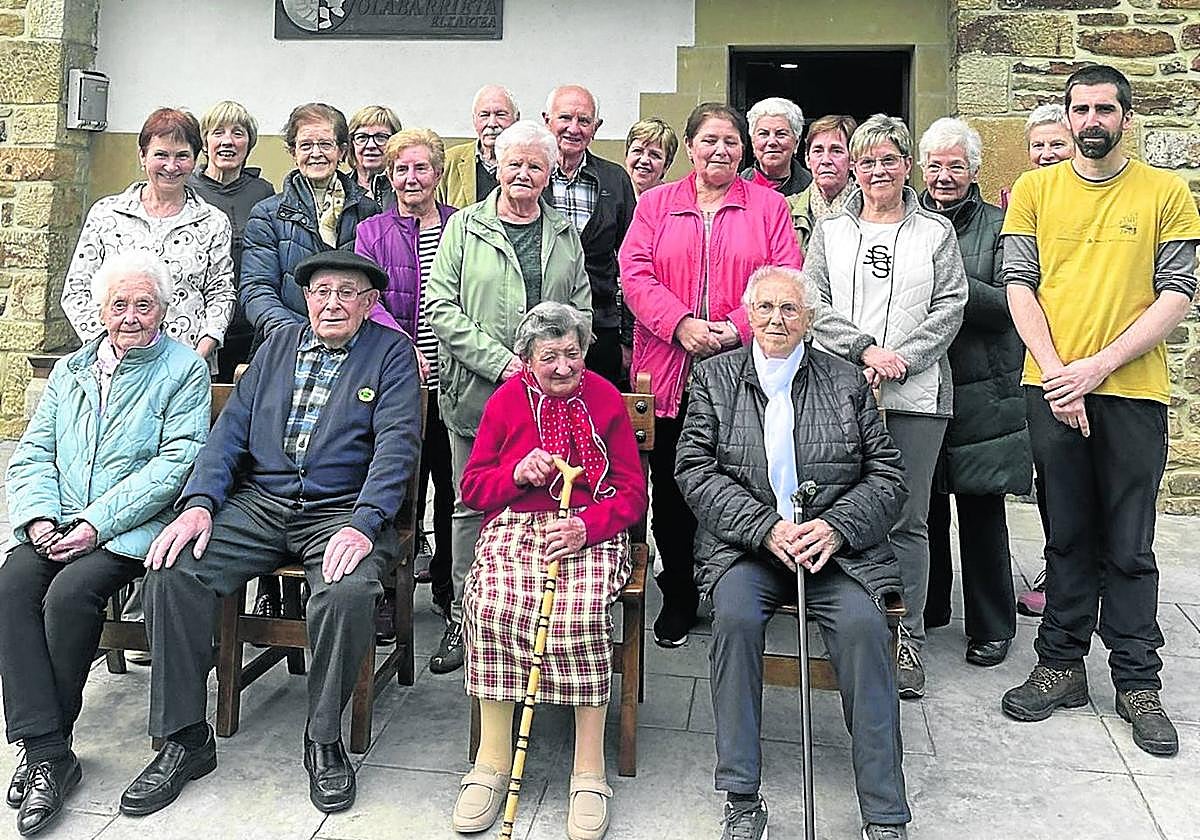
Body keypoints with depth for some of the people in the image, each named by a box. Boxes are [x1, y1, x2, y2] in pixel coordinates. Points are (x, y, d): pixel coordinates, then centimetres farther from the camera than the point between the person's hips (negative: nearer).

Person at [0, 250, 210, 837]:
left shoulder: (185, 369, 2)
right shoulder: (70, 370, 20)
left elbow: (176, 464, -9)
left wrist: (96, 524, -15)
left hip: (133, 529, -4)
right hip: (58, 525, 5)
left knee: (70, 592, -28)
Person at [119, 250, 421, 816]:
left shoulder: (391, 352, 5)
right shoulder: (279, 344, 18)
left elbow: (396, 444, -8)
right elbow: (232, 427, 11)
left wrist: (362, 525, -22)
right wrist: (199, 503, -5)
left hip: (341, 512, -4)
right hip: (257, 504, 4)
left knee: (348, 594, -34)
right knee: (171, 574, -18)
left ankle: (324, 739, -9)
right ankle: (184, 738, -5)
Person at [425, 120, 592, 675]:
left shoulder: (565, 235, 14)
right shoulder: (464, 226, 4)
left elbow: (582, 310, 14)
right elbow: (441, 307, -4)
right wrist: (502, 362, -12)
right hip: (475, 394, -1)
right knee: (471, 505, 6)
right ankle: (464, 617, 17)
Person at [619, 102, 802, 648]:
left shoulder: (768, 205, 10)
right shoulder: (656, 203, 12)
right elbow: (635, 274, 0)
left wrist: (735, 326, -14)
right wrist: (681, 323, -14)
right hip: (669, 371, 1)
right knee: (670, 488, 7)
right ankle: (678, 597, 22)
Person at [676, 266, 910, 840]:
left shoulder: (846, 381, 13)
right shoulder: (715, 378, 11)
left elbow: (887, 475, 9)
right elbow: (694, 470, 0)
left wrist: (835, 527, -11)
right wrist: (766, 528, -13)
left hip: (836, 546, 1)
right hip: (744, 545, 0)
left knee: (862, 625, -27)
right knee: (735, 616, -30)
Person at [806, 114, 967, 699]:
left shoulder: (936, 232, 13)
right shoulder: (830, 231, 15)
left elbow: (950, 307, 3)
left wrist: (900, 359, -10)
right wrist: (864, 348, -10)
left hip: (915, 393, -1)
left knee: (908, 520, 1)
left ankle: (906, 641, 10)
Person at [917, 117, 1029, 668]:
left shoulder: (998, 225, 3)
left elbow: (1007, 303, -7)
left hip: (981, 392, -2)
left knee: (982, 510, 4)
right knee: (923, 505, 10)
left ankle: (992, 627, 17)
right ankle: (927, 609, 27)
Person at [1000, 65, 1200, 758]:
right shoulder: (1036, 189, 8)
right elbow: (1020, 285, 2)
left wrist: (1099, 364, -13)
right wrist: (1057, 370, -10)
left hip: (1133, 390, -1)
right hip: (1053, 386, 1)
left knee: (1129, 548, 5)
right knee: (1069, 537, 10)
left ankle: (1138, 684, 17)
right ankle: (1062, 667, 21)